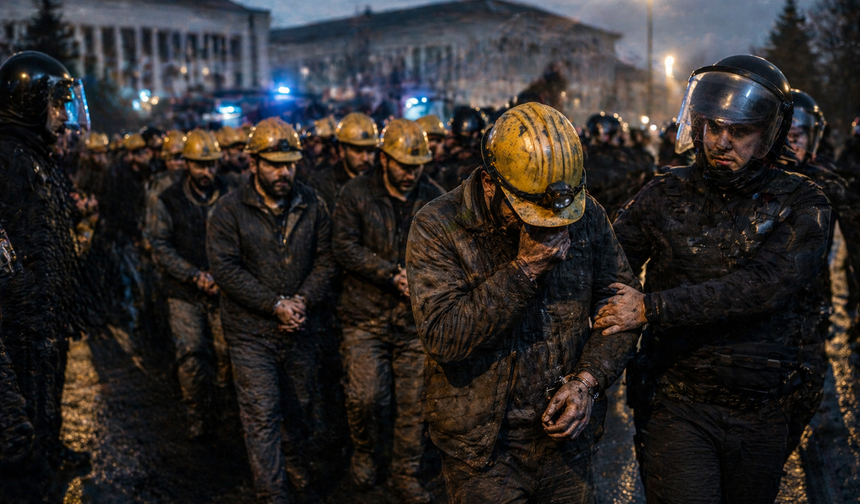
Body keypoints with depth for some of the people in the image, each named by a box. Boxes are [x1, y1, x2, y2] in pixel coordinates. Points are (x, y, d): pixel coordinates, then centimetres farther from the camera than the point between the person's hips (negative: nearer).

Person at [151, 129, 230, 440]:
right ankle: (198, 418, 13)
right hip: (184, 292, 0)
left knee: (226, 352, -1)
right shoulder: (169, 200, 2)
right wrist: (196, 275, -12)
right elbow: (161, 247, -1)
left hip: (223, 289, 1)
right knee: (190, 354, -4)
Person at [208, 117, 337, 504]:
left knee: (300, 406, 20)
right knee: (262, 416, -4)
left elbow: (326, 258, 1)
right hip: (251, 333, -4)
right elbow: (224, 268, -14)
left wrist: (303, 300, -15)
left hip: (300, 329, 4)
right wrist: (275, 305, -19)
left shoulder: (312, 205, 1)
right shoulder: (229, 210, -9)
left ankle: (292, 455, 48)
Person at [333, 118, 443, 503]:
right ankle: (365, 452, 25)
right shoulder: (356, 194, -1)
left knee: (414, 404, 7)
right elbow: (345, 247, -8)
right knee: (367, 396, -7)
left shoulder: (435, 198, 4)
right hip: (366, 316, -2)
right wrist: (392, 274, -17)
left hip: (416, 320, 2)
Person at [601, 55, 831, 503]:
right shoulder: (665, 195, 1)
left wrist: (650, 308, -25)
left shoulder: (802, 205, -4)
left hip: (763, 414, 1)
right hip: (676, 403, -1)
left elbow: (760, 287, -20)